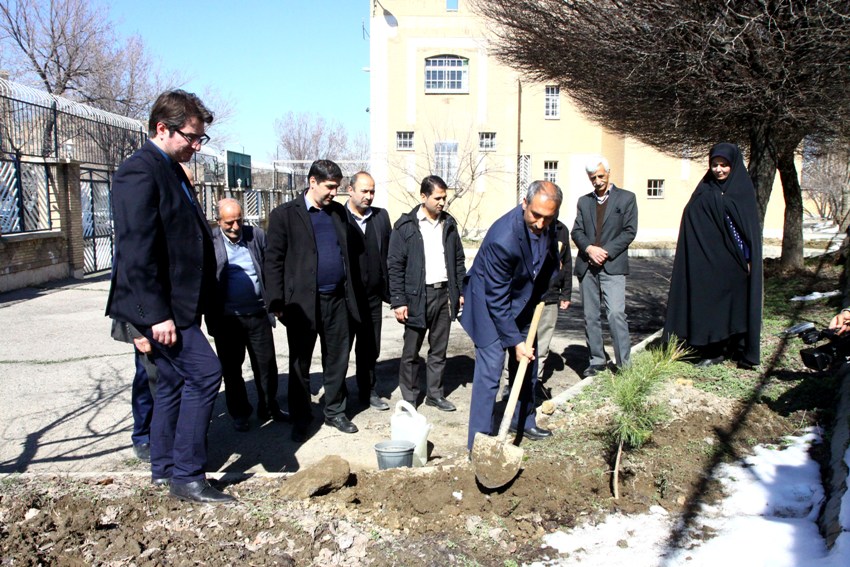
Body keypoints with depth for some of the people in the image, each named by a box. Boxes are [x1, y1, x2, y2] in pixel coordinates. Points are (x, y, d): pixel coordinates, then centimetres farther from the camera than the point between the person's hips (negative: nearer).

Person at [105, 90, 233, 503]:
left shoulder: (169, 171, 16)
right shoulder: (140, 172, -15)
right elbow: (137, 250, -22)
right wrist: (157, 314, -23)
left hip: (176, 304, 10)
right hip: (161, 306, -10)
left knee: (174, 381, 15)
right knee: (204, 373, -12)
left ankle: (164, 469, 28)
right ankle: (187, 476, -2)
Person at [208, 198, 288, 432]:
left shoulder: (257, 235, 3)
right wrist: (210, 315, -11)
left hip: (257, 313, 2)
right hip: (227, 317, -2)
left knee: (266, 363, 10)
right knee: (231, 368, 10)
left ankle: (269, 408, 27)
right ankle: (239, 414, 25)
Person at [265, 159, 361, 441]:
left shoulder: (339, 212, 11)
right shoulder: (285, 214, -3)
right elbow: (274, 261, -5)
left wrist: (349, 293, 10)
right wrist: (278, 303, -9)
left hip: (338, 300, 4)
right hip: (303, 302, -4)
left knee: (338, 360, 12)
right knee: (300, 364, 8)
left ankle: (335, 412, 27)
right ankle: (300, 419, 21)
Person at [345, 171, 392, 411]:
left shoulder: (381, 216, 6)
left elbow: (389, 254, 7)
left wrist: (389, 290, 3)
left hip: (372, 296, 4)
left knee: (370, 348, 14)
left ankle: (368, 391, 29)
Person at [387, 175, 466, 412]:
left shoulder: (449, 224, 9)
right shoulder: (406, 226, -6)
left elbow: (459, 260, 15)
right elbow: (395, 266, -7)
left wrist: (462, 291, 10)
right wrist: (398, 301, -11)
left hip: (444, 294, 4)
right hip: (417, 295, -4)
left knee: (439, 350, 12)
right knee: (411, 352, 5)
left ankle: (435, 394, 24)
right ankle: (409, 398, 18)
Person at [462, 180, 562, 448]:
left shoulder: (547, 224, -13)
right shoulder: (502, 239, -35)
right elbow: (497, 300, -28)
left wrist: (544, 292, 10)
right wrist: (515, 341, -24)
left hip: (522, 300, 8)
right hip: (490, 305, -8)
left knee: (527, 364, 17)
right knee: (489, 370, -11)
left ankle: (523, 421, 36)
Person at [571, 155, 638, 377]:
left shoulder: (626, 198, 6)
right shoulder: (584, 201, 17)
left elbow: (629, 231, -2)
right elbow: (576, 232, 9)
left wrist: (606, 251, -11)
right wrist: (589, 248, -11)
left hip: (613, 266, -4)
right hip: (587, 267, 4)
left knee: (616, 314, -15)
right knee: (590, 317, 6)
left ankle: (624, 364, -7)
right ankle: (597, 361, 16)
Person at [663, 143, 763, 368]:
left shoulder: (744, 191, 2)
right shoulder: (704, 192, 7)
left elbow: (751, 227, -1)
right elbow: (692, 223, 3)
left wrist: (749, 258, -9)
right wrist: (697, 255, -6)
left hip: (734, 261, -2)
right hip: (708, 261, 2)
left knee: (738, 303, 4)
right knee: (709, 302, 2)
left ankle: (741, 349, 15)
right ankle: (713, 350, 9)